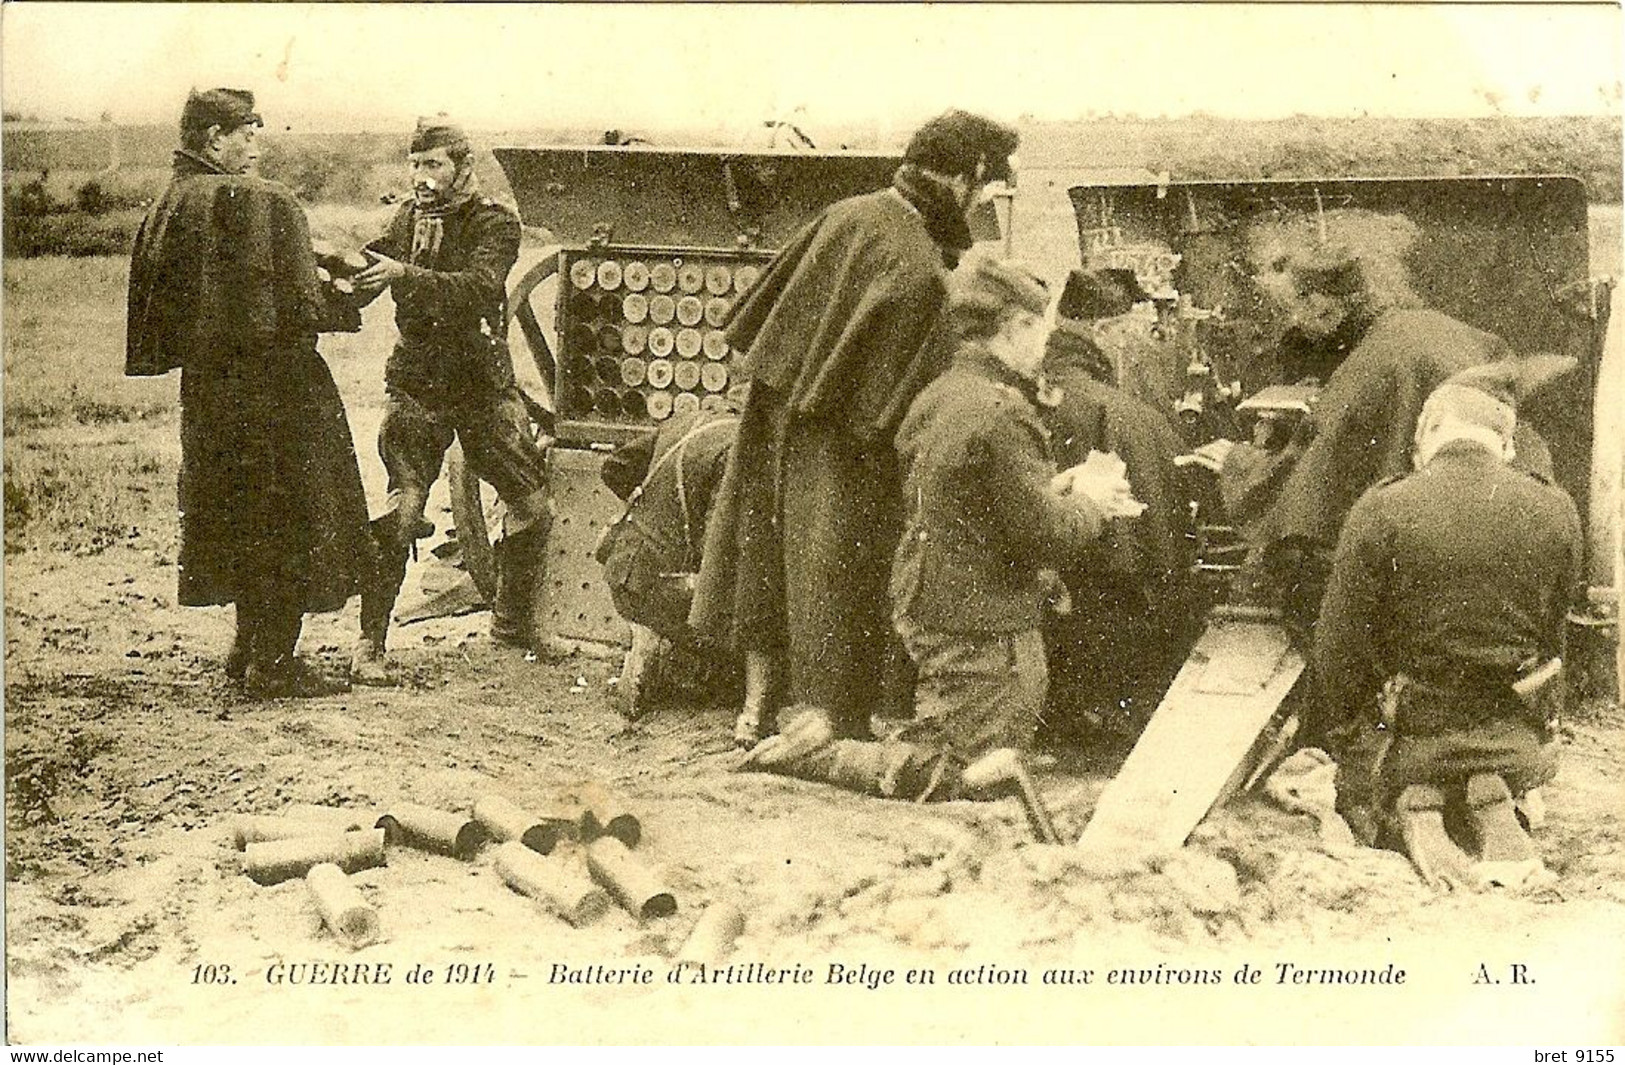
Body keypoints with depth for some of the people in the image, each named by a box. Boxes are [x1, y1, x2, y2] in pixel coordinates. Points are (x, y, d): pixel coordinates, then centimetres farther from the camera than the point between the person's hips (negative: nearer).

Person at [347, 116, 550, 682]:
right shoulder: (407, 218, 6)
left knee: (532, 505, 4)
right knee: (402, 510, -13)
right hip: (416, 386, 0)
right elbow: (361, 284, 3)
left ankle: (511, 620, 26)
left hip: (486, 386, 0)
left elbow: (476, 291, -23)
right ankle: (368, 644, -5)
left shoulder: (495, 224, -4)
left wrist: (404, 275, -34)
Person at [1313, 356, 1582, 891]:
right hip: (1512, 738, 2)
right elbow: (1551, 637, 5)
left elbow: (1339, 647, -11)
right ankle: (1492, 794, -1)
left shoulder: (1379, 512, -17)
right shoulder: (1556, 513, -7)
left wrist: (1349, 743, 4)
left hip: (1410, 731, -2)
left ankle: (1409, 805, -8)